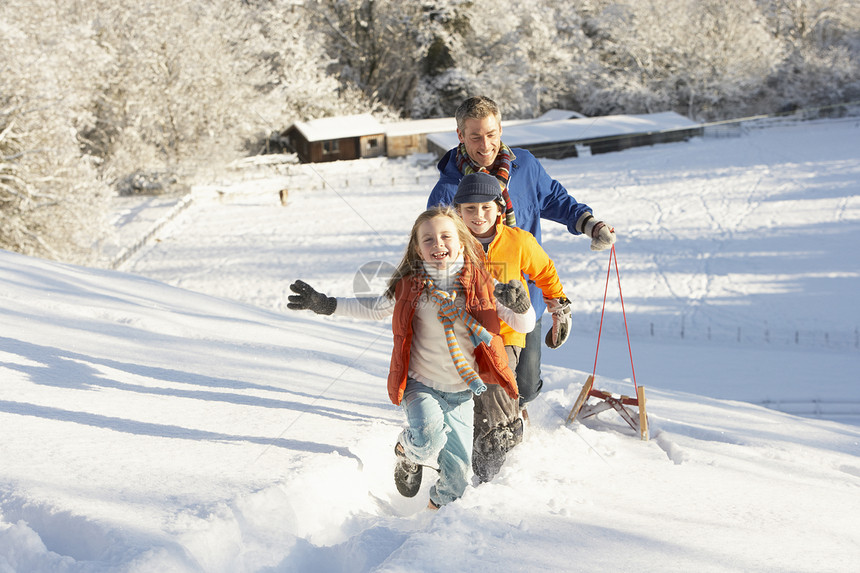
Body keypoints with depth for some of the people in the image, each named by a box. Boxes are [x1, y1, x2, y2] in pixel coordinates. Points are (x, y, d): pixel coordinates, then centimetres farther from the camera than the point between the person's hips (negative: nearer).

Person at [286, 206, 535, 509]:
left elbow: (525, 325, -4)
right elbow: (375, 308, 13)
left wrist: (520, 304, -27)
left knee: (458, 470, 5)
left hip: (461, 392, 2)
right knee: (428, 430, -31)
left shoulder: (479, 284, -6)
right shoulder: (410, 286, -4)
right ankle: (407, 453, 6)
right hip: (419, 384, -1)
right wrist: (326, 305, 7)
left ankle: (439, 507, 38)